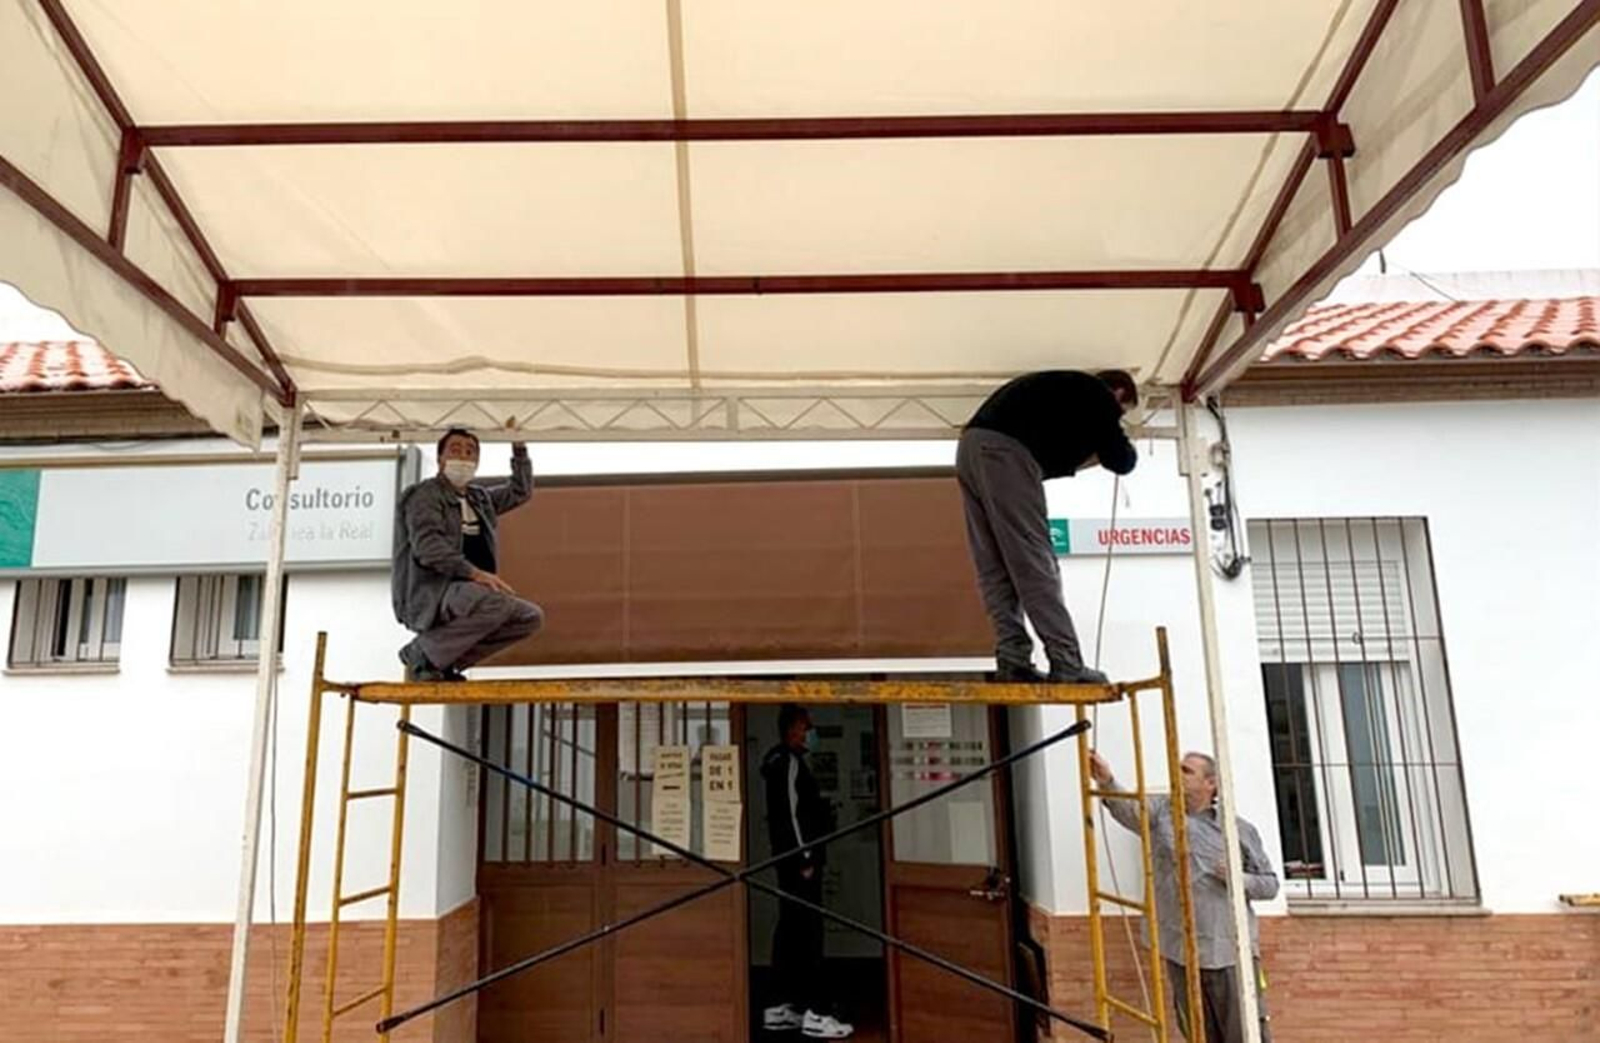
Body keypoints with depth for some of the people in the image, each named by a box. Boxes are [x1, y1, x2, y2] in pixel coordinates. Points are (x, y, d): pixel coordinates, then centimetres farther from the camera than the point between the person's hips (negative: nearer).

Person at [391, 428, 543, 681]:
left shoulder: (480, 497, 21)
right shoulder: (425, 495, -3)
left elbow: (520, 491, 33)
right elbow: (427, 546, -18)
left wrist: (518, 448, 21)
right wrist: (474, 572, -29)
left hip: (466, 594, 8)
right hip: (428, 595, -8)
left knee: (531, 616, -5)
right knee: (498, 603, -33)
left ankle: (445, 660, -2)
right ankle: (421, 653, -13)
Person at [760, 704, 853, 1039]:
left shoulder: (783, 762, 18)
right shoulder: (790, 762, -12)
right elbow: (790, 813, -19)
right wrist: (805, 857, -19)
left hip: (791, 859, 10)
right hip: (798, 859, -10)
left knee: (791, 931, 11)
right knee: (809, 933, -10)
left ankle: (780, 1007, 16)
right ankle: (814, 1013, -8)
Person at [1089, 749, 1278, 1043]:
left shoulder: (1241, 829, 5)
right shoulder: (1161, 812, 4)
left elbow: (1270, 883, 9)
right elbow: (1128, 809, -16)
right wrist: (1108, 783, -36)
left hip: (1233, 952, -1)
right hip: (1181, 953, 1)